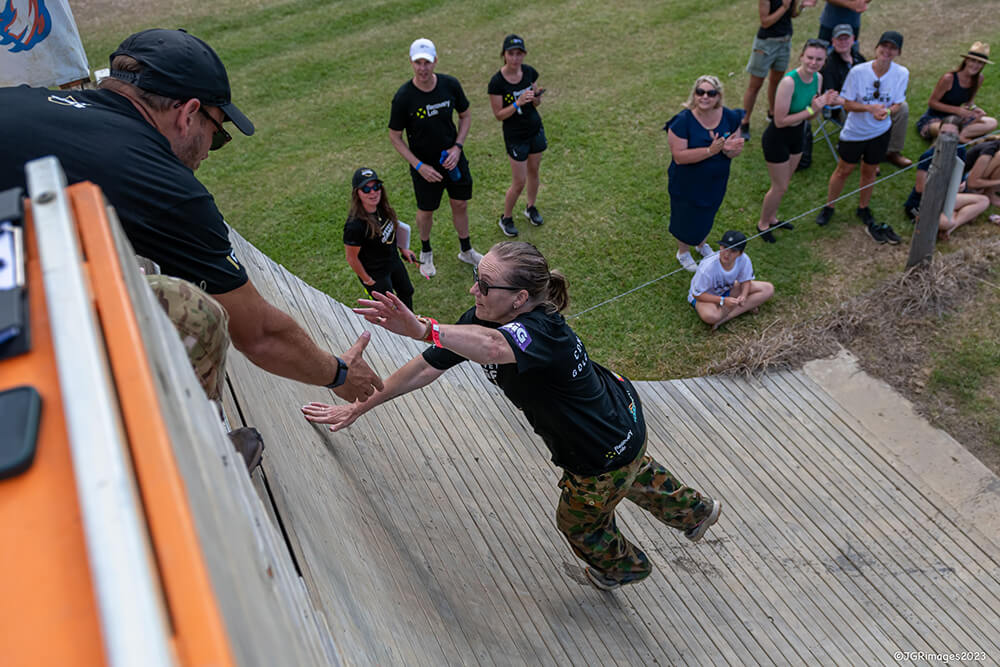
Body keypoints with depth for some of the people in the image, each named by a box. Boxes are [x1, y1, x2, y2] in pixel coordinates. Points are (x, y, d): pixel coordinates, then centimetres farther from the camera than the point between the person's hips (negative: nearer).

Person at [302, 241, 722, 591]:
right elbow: (429, 367, -13)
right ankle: (694, 510, 67)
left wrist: (423, 329, -74)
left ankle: (625, 568, 57)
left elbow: (493, 347, -65)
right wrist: (357, 407, -11)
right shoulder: (482, 320, -16)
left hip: (606, 456, -7)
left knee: (580, 526, 22)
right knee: (634, 475, 36)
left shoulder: (539, 331, -41)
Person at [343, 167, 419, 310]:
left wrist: (402, 249, 11)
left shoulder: (381, 207, -14)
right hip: (376, 274, -8)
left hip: (394, 261, 8)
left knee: (407, 292, 30)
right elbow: (351, 257, -25)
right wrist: (367, 280, -15)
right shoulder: (355, 225, -37)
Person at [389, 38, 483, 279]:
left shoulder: (450, 85, -11)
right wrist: (419, 166, -18)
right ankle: (426, 252, 42)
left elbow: (465, 116, 4)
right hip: (424, 166, -3)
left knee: (460, 205, 16)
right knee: (426, 211, 14)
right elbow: (394, 136, -11)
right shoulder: (403, 97, -20)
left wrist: (457, 146, -10)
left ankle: (466, 251, 39)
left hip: (453, 159, 3)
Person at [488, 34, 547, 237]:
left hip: (535, 128, 5)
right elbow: (499, 115, -16)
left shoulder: (529, 72, -5)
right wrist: (518, 103, -30)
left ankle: (531, 208, 43)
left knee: (533, 171, 19)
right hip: (515, 135, -5)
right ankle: (506, 218, 23)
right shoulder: (497, 82, -20)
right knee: (519, 182, 0)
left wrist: (536, 96, -18)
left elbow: (537, 103, 6)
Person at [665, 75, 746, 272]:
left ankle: (702, 244, 58)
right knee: (686, 220, 15)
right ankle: (683, 252, 45)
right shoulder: (683, 121, -25)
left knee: (708, 215, 27)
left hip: (716, 182, 5)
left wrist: (728, 149, -32)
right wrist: (710, 150, -39)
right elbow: (679, 156, -29)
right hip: (687, 185, -5)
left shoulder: (730, 117, -11)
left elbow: (735, 151, -6)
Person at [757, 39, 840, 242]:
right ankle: (762, 224, 31)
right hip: (777, 139, -8)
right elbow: (780, 121, -27)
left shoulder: (818, 78, -6)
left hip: (797, 136, 8)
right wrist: (811, 110, -26)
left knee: (784, 182, 23)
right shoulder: (789, 82, -30)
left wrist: (823, 103, -16)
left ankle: (772, 219, 45)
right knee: (780, 187, 7)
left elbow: (809, 117, 3)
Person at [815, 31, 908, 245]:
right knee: (843, 170, 11)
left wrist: (886, 111, -27)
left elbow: (897, 103, -3)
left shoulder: (902, 73, -12)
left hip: (880, 132, 2)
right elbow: (848, 104, -14)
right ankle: (828, 207, 31)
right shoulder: (858, 71, -19)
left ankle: (863, 208, 39)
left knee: (869, 171, 18)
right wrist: (870, 108, -31)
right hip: (854, 131, -2)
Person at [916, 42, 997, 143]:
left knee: (992, 123, -12)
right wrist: (957, 110, -21)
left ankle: (961, 134, -26)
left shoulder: (979, 79, -1)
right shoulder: (949, 78, -19)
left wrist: (973, 108, -10)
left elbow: (970, 100, 15)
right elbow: (932, 102, -13)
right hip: (934, 119, -7)